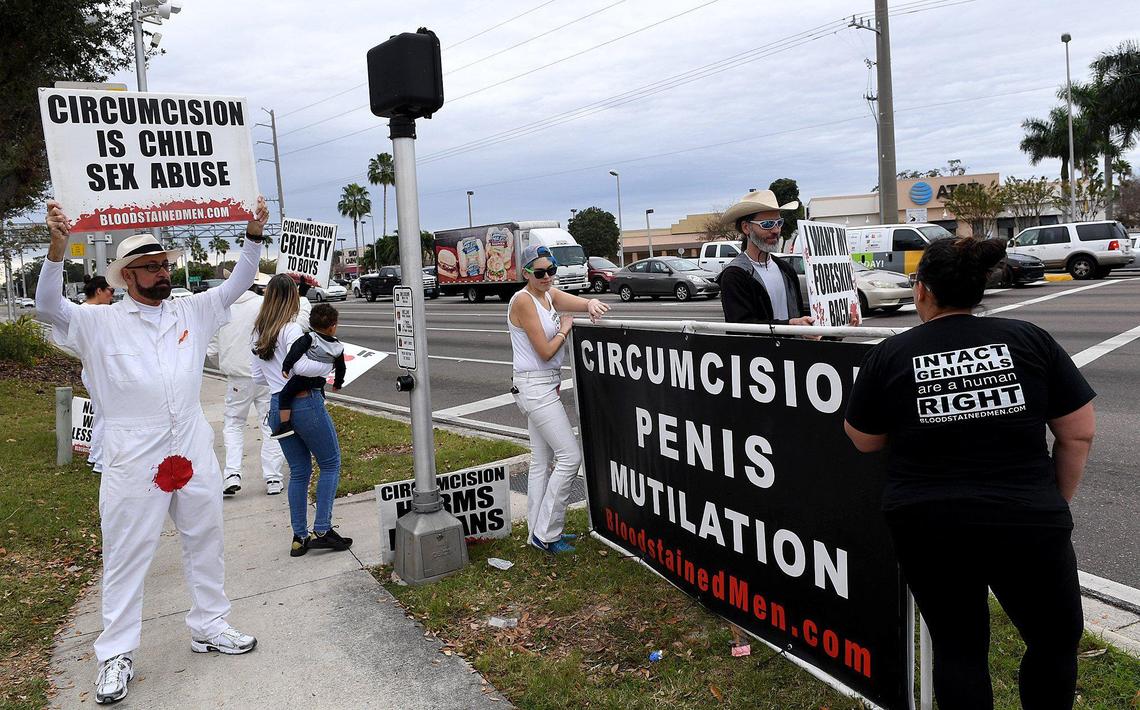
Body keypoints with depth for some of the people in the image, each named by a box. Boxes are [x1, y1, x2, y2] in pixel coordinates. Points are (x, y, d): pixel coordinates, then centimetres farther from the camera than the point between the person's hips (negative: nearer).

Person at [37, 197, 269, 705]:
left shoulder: (192, 312, 9)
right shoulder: (100, 324, -1)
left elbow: (237, 285, 11)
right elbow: (48, 307, -14)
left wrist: (254, 235, -2)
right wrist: (57, 248, -29)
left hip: (194, 453, 4)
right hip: (133, 460, -4)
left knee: (205, 544, 14)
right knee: (126, 555, 4)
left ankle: (209, 626, 30)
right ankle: (116, 654, 17)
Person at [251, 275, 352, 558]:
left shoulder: (258, 333, 10)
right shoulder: (291, 329, -14)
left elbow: (258, 375, 14)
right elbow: (301, 367, -24)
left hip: (277, 406, 7)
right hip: (305, 403, -7)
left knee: (299, 471, 14)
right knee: (330, 463, 7)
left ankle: (299, 537, 16)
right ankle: (322, 530, 2)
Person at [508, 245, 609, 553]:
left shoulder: (550, 294, 11)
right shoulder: (523, 300, -15)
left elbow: (579, 302, -5)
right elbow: (545, 351, -18)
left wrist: (591, 304, -26)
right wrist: (564, 328, -3)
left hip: (546, 386, 9)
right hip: (535, 386, -9)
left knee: (543, 460, 13)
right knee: (570, 456, -9)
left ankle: (540, 531, 22)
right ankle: (546, 533, 0)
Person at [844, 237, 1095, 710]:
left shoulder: (889, 356, -4)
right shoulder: (1028, 340, -1)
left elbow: (864, 440, 6)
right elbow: (1079, 432, 2)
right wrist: (1056, 501, 14)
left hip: (927, 526, 0)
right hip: (1026, 522, 0)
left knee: (957, 647, 16)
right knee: (1056, 639, 22)